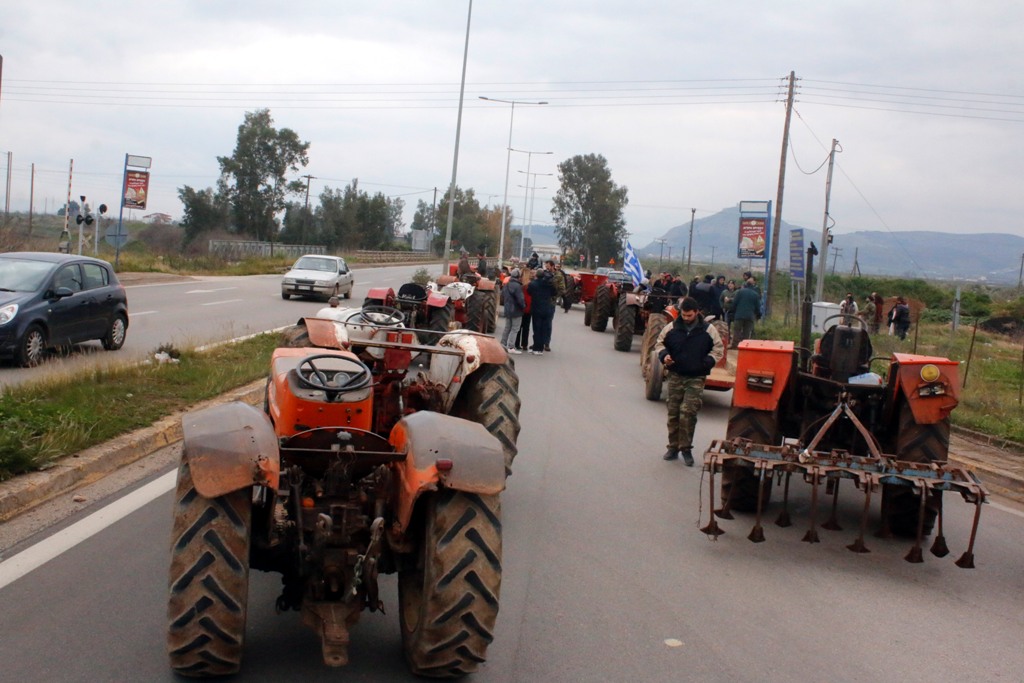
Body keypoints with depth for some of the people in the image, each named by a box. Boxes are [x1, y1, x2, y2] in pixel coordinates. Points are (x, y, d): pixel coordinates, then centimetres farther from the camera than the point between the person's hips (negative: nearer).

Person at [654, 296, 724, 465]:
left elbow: (718, 349, 5)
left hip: (696, 379, -2)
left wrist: (707, 362, -11)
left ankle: (686, 448, 0)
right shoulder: (672, 328, 2)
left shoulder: (708, 330, -2)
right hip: (675, 376, 3)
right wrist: (664, 355, -7)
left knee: (688, 412, -12)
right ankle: (673, 446, 20)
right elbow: (660, 343, 14)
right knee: (673, 412, 7)